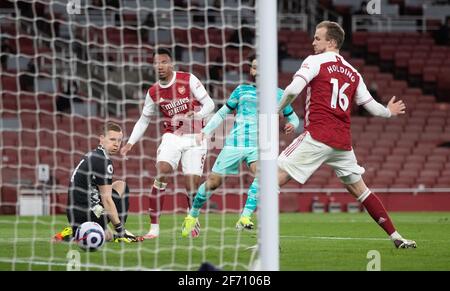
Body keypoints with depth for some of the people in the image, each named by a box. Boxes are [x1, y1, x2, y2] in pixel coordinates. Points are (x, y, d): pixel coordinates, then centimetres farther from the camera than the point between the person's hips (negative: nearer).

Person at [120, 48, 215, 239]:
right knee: (161, 173, -21)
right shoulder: (153, 92, 3)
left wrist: (196, 115, -25)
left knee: (192, 184, -10)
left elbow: (209, 104, -6)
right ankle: (154, 227, -19)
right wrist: (130, 142, 5)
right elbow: (144, 120, 15)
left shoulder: (188, 80, -7)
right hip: (172, 136, 2)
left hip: (195, 138, -2)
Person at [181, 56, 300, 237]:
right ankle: (192, 216, 23)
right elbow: (222, 113, 18)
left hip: (259, 146, -1)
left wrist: (292, 124, -3)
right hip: (235, 143, 1)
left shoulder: (278, 95, 12)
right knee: (213, 181, 0)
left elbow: (293, 117, 21)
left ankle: (245, 218, -33)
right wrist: (205, 131, 7)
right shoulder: (242, 90, 13)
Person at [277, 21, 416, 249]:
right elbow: (372, 107, 19)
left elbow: (293, 89, -13)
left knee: (277, 177, -7)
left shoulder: (315, 61, 0)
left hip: (317, 136, -6)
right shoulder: (353, 73, 17)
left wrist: (278, 111, 3)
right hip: (343, 141, 6)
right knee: (359, 189, 19)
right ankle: (396, 237, 18)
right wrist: (388, 112, 41)